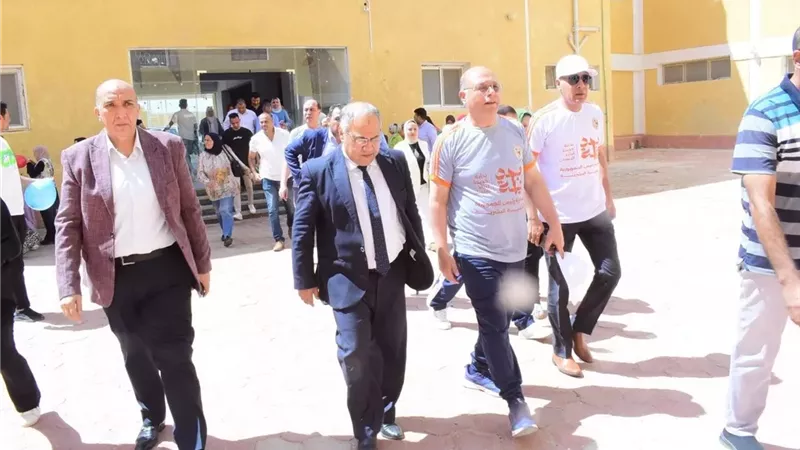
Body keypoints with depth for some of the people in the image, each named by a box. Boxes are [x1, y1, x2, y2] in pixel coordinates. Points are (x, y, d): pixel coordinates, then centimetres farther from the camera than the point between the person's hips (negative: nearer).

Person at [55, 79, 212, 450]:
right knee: (136, 356, 20)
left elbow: (189, 209, 3)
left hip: (167, 269, -1)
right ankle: (151, 418, 45)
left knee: (174, 357, -2)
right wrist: (69, 286, -9)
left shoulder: (169, 147, -2)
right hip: (116, 278, 2)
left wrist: (202, 263, 5)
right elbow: (68, 224, -2)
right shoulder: (79, 157, -3)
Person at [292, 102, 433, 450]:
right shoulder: (318, 171, -8)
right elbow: (302, 231, -5)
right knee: (356, 357, -4)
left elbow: (410, 212, 12)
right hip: (349, 278, -4)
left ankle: (386, 413, 37)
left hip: (393, 272, 4)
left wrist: (419, 258, 13)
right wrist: (305, 280, -5)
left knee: (392, 351, 14)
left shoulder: (395, 162, 4)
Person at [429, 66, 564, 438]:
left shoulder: (515, 131, 5)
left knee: (498, 320, 18)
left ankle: (478, 369, 42)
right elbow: (437, 201, -8)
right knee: (495, 326, 0)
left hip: (515, 246, 5)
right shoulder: (450, 141, -10)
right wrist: (442, 250, -13)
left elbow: (533, 181, 12)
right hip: (476, 251, -5)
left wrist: (554, 224, 11)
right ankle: (516, 400, 13)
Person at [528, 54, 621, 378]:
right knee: (560, 285, 5)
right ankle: (562, 351, 23)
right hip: (558, 215, -5)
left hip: (595, 211, 6)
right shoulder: (544, 119, -12)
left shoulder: (595, 114, 6)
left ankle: (579, 330, 28)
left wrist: (609, 198, 17)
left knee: (610, 272, 8)